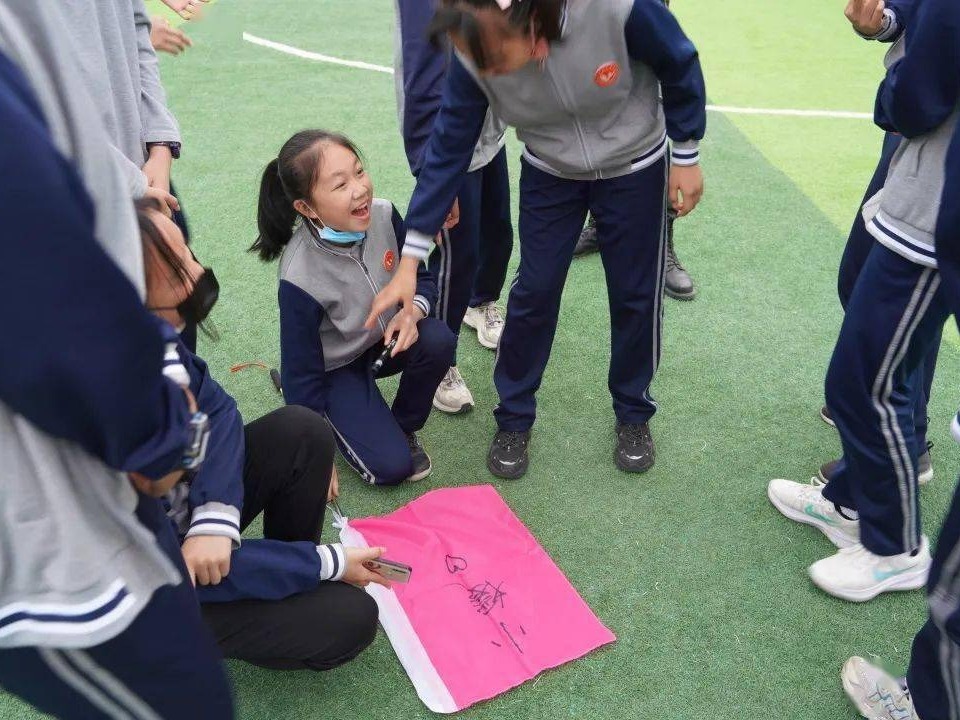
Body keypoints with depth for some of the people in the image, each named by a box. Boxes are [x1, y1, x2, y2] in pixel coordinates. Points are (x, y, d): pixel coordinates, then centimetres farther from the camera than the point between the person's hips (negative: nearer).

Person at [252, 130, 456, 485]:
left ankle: (404, 427, 1)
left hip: (386, 338, 5)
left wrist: (413, 311, -26)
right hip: (336, 368, -5)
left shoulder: (383, 215, -20)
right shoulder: (300, 279, -32)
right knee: (391, 466, -15)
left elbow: (422, 278, -1)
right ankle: (339, 421, 16)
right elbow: (301, 373, -20)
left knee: (439, 340, -26)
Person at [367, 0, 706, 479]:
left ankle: (633, 413, 30)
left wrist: (686, 158, -7)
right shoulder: (476, 58, -27)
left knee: (635, 294, 6)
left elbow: (679, 68, -17)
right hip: (550, 174, 2)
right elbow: (448, 149, -19)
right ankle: (513, 419, 21)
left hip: (633, 168, -1)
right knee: (534, 292, 0)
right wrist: (409, 264, -19)